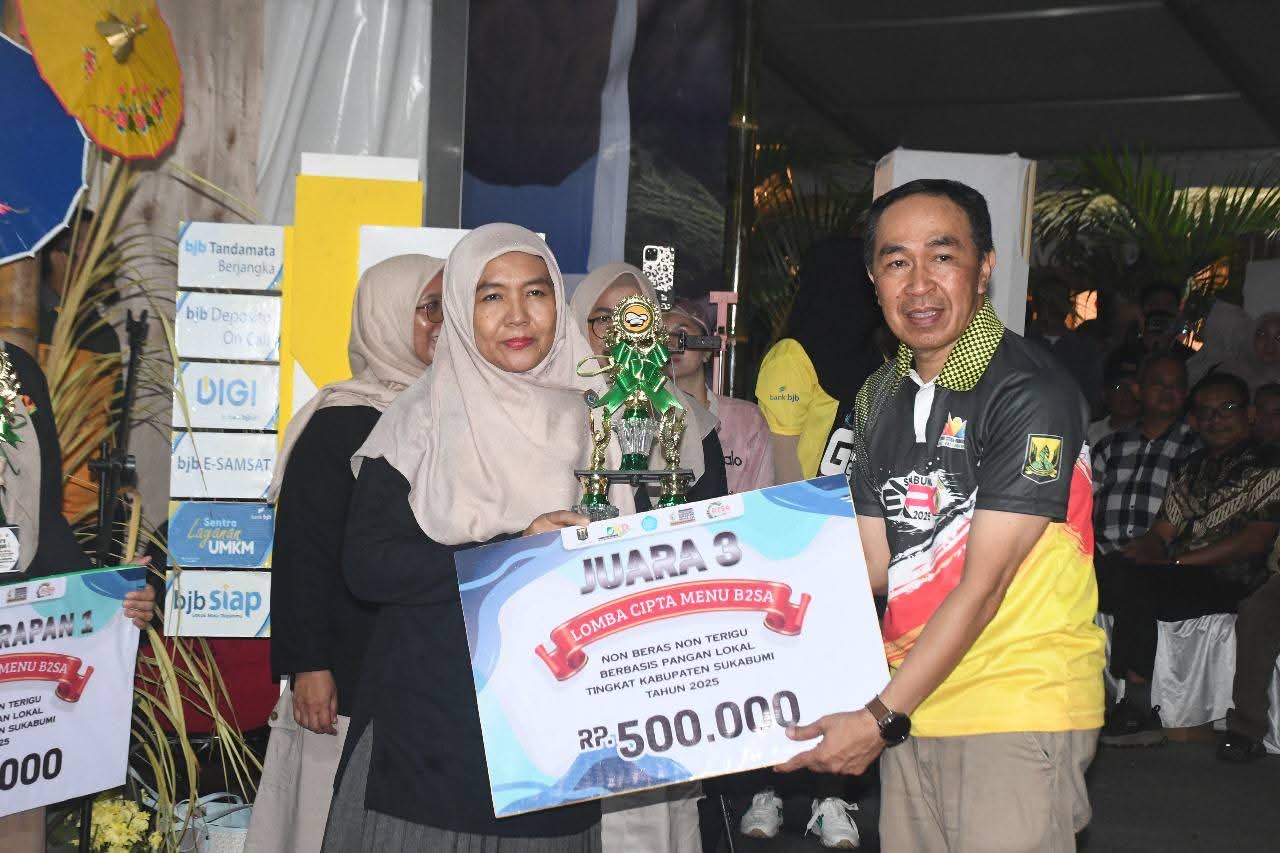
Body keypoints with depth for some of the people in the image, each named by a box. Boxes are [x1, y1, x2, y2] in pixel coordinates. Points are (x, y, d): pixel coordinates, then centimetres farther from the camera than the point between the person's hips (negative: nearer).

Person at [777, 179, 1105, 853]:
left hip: (1020, 708, -6)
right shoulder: (879, 397, 10)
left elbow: (982, 584, -17)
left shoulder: (1032, 394, -14)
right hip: (909, 702, 6)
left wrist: (880, 719, -17)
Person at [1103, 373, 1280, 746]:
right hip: (1177, 578, 6)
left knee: (1136, 582, -31)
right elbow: (1161, 533, 18)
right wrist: (1146, 550, -9)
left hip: (1229, 584, -6)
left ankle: (1138, 711, -27)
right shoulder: (1193, 469, 23)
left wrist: (1176, 561, -15)